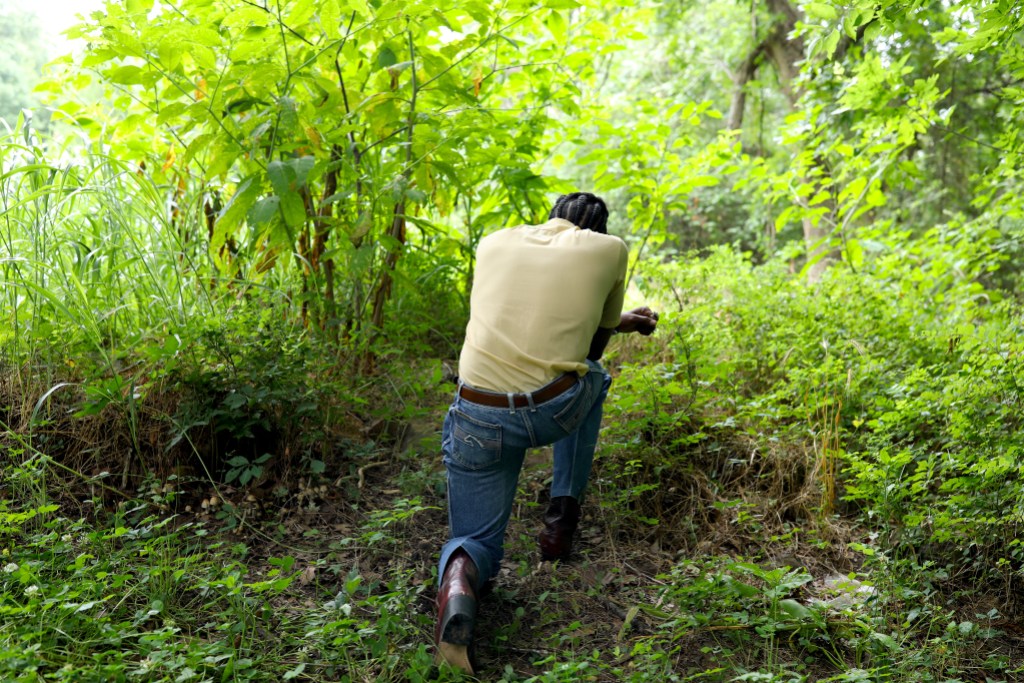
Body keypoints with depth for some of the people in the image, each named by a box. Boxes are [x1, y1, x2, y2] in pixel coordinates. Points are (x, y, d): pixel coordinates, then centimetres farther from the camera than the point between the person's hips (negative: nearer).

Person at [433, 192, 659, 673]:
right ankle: (563, 517, 26)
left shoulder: (494, 242, 17)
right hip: (556, 410, -1)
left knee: (476, 541, 21)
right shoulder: (610, 249, 10)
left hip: (478, 417, 2)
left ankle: (459, 579, -17)